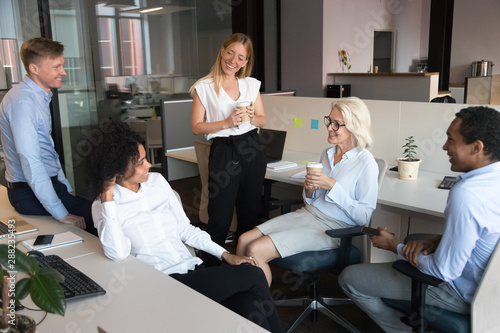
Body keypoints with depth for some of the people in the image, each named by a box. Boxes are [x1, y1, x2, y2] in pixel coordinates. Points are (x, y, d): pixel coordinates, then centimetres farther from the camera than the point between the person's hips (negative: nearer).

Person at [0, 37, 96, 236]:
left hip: (49, 183, 9)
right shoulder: (23, 102, -20)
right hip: (30, 194, -9)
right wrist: (61, 214, -25)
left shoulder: (41, 97, 11)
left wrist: (66, 188, 16)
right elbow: (31, 163, -26)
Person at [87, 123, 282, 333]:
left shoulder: (157, 181, 11)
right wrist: (107, 198, -20)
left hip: (193, 269, 5)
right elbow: (117, 253, -20)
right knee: (253, 275, -15)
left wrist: (225, 255, 8)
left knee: (248, 306, -21)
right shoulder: (103, 206, -3)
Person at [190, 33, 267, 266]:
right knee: (220, 219, -4)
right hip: (223, 153, -4)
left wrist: (251, 117, -8)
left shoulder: (252, 84, 9)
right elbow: (197, 127, -5)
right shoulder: (204, 87, -2)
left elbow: (263, 120, 14)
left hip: (252, 151, 4)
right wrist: (226, 123, -16)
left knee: (250, 215, 13)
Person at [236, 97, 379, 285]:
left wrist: (332, 186, -18)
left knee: (255, 250, -20)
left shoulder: (366, 163, -10)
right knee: (244, 240, -8)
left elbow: (363, 216, -14)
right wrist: (309, 190, -4)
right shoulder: (327, 154, 12)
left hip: (332, 227, -7)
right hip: (307, 214, 8)